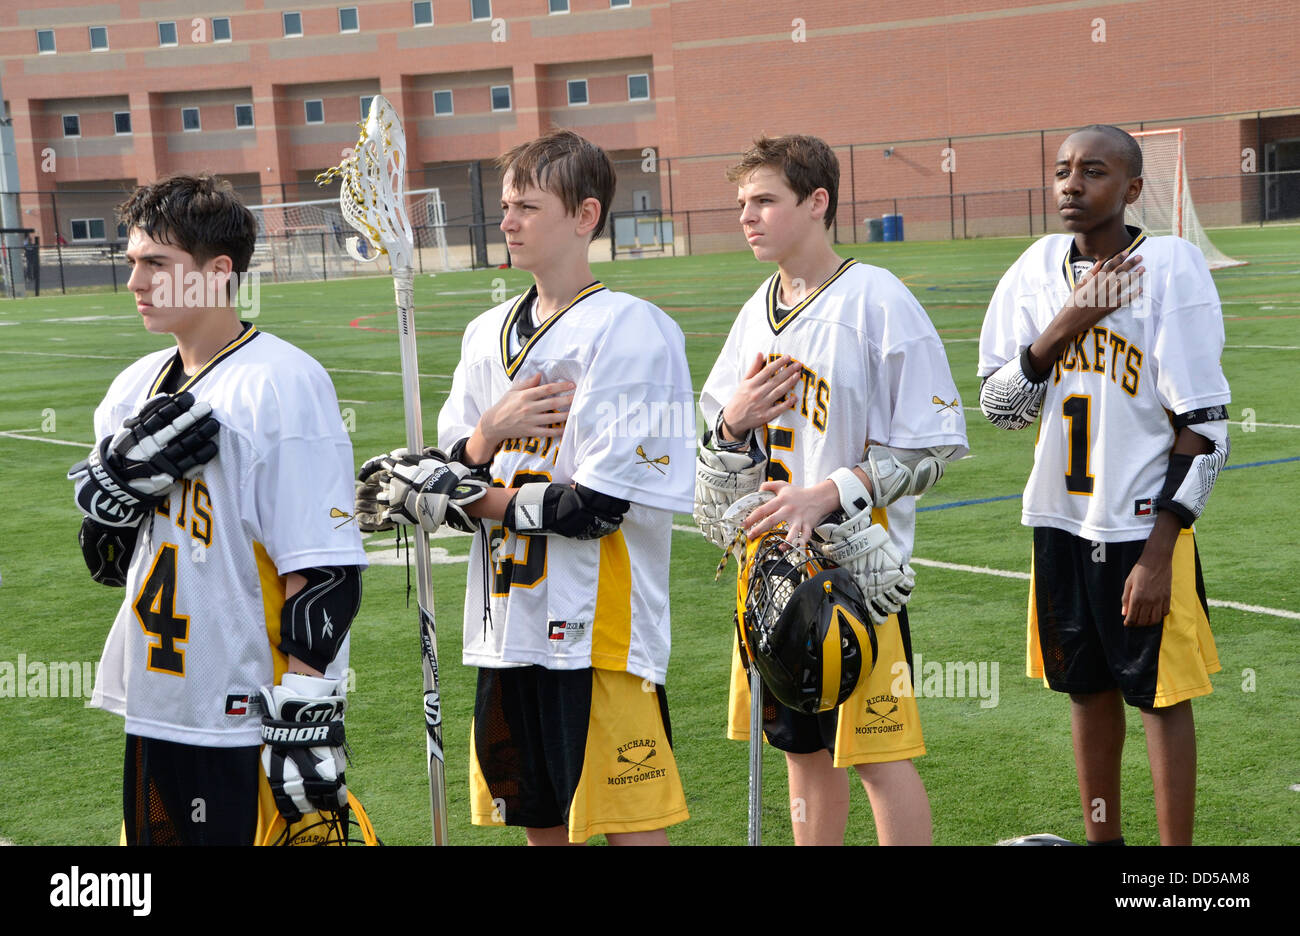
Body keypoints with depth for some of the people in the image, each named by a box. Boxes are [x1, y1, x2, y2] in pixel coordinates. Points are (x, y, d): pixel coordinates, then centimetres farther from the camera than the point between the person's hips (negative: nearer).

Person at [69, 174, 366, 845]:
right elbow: (105, 563, 13)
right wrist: (120, 475, -7)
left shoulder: (284, 382, -12)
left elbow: (322, 577, -16)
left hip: (251, 724, -7)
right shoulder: (138, 387, 11)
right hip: (153, 715, 7)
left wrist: (306, 726, -19)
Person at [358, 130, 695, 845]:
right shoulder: (487, 334, 13)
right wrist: (487, 435, -9)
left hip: (600, 630, -7)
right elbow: (451, 480, 13)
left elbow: (598, 505, -17)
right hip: (509, 627, 7)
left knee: (631, 829, -3)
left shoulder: (632, 331, -11)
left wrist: (466, 497, -9)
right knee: (541, 825, 15)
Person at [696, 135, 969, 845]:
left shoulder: (877, 300, -11)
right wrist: (733, 420, -4)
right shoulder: (758, 312, 11)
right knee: (803, 748, 15)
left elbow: (930, 451, -12)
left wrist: (830, 496, -21)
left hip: (856, 566, -7)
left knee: (879, 752, -1)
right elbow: (718, 438, 18)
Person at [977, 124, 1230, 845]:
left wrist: (1159, 551, -16)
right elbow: (999, 405, 1)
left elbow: (1204, 427, -12)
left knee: (1160, 696, 3)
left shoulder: (1171, 268, -11)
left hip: (1145, 525, -4)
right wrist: (1064, 326, -14)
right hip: (1061, 518, 5)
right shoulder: (1039, 270, 3)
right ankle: (1102, 839, 31)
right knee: (1088, 688, 16)